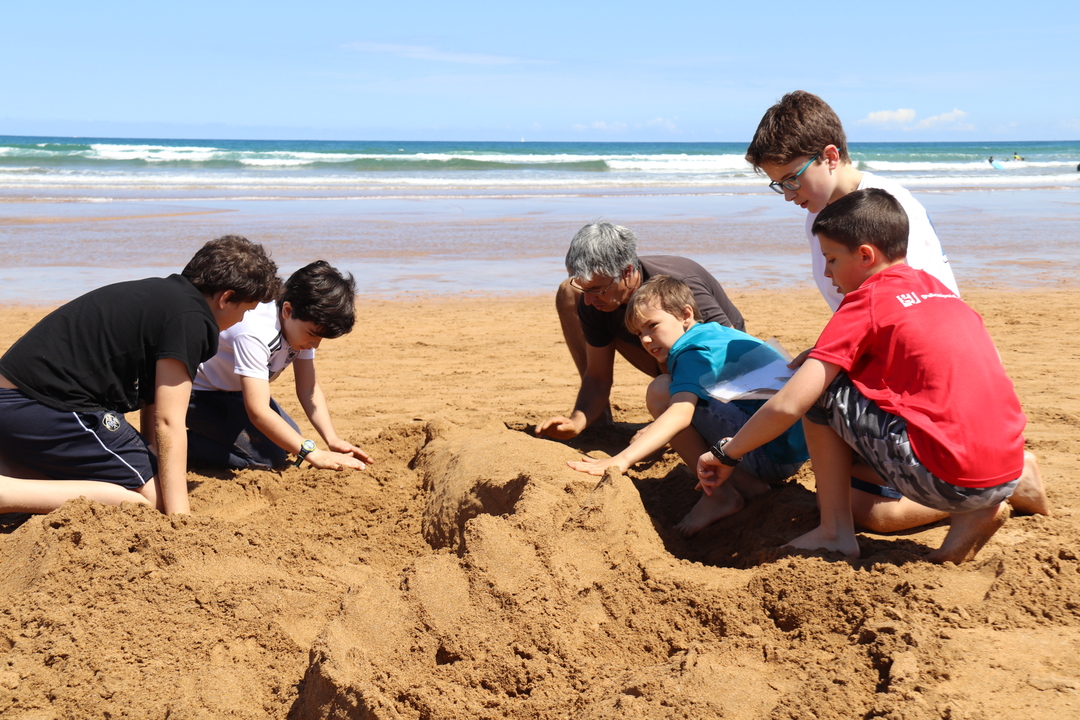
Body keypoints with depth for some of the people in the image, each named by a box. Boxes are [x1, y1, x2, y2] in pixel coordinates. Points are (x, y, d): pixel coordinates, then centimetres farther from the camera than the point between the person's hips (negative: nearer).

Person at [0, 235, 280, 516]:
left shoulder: (159, 293, 18)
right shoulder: (190, 318, -13)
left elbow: (151, 408, 19)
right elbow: (168, 422, -17)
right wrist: (180, 517, -17)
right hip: (51, 409, -10)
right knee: (154, 498, -8)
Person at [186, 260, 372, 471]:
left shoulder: (304, 324, -13)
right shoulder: (254, 333, -37)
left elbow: (309, 389, -9)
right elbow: (258, 412, -40)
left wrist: (333, 440, -23)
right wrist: (313, 454, -44)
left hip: (234, 391, 9)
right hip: (199, 393, -9)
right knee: (268, 457, -20)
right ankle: (182, 444, -6)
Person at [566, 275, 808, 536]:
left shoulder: (693, 351, -12)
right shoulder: (717, 334, 18)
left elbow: (681, 414, -30)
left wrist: (621, 460, -37)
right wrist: (656, 432, 27)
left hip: (773, 454, -11)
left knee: (661, 391, -15)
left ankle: (720, 494, -8)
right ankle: (747, 480, 12)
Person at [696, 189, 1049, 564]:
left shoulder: (867, 300, -5)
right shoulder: (938, 288, 16)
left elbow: (788, 405, -11)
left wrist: (726, 453, 4)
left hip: (947, 478, -8)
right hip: (1007, 463, 8)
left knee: (822, 391, 1)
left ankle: (835, 532, 3)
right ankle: (1016, 483, 15)